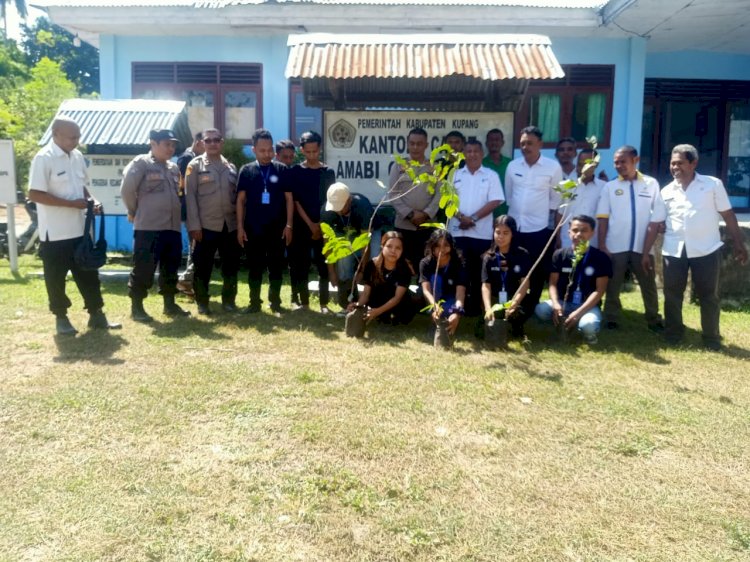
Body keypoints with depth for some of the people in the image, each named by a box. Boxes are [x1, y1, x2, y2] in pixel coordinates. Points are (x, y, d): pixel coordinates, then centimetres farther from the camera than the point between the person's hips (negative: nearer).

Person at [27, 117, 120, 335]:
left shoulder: (77, 156, 8)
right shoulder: (44, 159, -14)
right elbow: (34, 194, -19)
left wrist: (91, 201, 0)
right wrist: (72, 203, -21)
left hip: (79, 229, 7)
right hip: (55, 233, -7)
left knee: (89, 274, 12)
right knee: (56, 278, 7)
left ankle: (96, 315, 21)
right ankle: (61, 318, 21)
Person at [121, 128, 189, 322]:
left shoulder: (174, 168, 16)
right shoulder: (141, 163, -5)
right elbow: (126, 189, -10)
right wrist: (135, 212, 0)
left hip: (173, 227, 7)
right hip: (148, 228, -7)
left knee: (170, 268, 13)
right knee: (143, 269, -2)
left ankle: (169, 304, 24)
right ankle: (136, 307, 9)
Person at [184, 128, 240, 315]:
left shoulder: (231, 167, 13)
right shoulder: (195, 166, 2)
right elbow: (190, 196, -3)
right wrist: (194, 225, -11)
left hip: (230, 225, 3)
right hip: (206, 225, -3)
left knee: (231, 265, 7)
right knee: (203, 266, 2)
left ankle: (229, 300, 19)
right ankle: (202, 303, 14)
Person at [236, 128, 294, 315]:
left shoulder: (282, 170, 1)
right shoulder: (246, 171, 3)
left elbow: (289, 199, 2)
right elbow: (240, 200, 3)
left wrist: (289, 225, -4)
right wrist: (240, 227, -2)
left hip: (277, 228, 0)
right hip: (253, 229, 0)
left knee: (276, 266, 7)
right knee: (254, 267, 7)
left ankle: (275, 302, 17)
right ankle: (254, 302, 18)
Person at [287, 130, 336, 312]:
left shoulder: (328, 172, 6)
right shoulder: (295, 172, 3)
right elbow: (295, 201, -2)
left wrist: (321, 225, -4)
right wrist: (311, 225, -9)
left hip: (324, 227, 1)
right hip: (302, 226, 0)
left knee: (324, 266, 0)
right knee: (301, 266, 3)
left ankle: (324, 303, 6)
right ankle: (303, 302, 13)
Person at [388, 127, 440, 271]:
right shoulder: (398, 166, 7)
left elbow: (440, 194, 0)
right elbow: (393, 194, -1)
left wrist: (426, 214, -13)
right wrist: (410, 214, -11)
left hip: (428, 225, 0)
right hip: (403, 225, 0)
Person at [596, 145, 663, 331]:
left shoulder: (651, 184, 2)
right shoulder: (610, 187, 2)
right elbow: (603, 218, -1)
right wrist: (601, 245, -6)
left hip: (642, 246, 0)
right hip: (615, 246, 0)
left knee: (649, 285, 11)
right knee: (613, 286, 9)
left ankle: (653, 320, 25)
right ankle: (611, 320, 20)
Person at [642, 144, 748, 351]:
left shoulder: (713, 184, 0)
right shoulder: (666, 192, 6)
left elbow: (728, 216, 1)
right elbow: (654, 225, 6)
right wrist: (645, 253, 4)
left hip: (706, 250, -2)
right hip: (674, 252, 2)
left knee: (708, 296, 6)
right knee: (672, 294, 8)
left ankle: (712, 337, 20)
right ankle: (673, 334, 24)